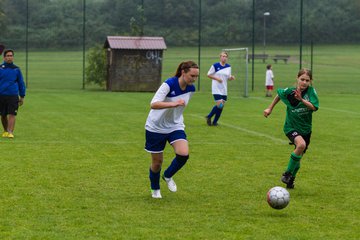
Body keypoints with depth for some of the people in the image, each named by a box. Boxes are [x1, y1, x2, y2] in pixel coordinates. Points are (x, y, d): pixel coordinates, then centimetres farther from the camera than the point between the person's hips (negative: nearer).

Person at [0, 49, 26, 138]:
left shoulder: (16, 69, 6)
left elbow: (21, 83, 12)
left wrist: (22, 96, 11)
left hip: (13, 96, -1)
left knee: (12, 115, -12)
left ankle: (10, 132, -17)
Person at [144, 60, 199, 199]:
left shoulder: (191, 89, -6)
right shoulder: (169, 84, -25)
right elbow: (153, 104, -37)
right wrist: (174, 104, -47)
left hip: (175, 126, 4)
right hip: (156, 127, -4)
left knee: (183, 154, -20)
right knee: (157, 162, 6)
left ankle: (168, 176, 10)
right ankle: (155, 189, 35)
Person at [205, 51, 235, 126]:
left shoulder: (228, 67, 7)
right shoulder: (215, 66, -7)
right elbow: (209, 74, -1)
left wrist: (231, 78, -7)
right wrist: (216, 78, -15)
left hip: (224, 90, 6)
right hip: (216, 89, -6)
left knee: (221, 106, 5)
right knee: (219, 105, -16)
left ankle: (215, 122, 20)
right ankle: (209, 117, 6)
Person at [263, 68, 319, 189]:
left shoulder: (311, 91, -12)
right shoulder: (289, 92, -12)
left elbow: (314, 107, -24)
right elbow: (279, 95, 10)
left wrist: (301, 99, -36)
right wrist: (270, 108, 14)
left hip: (305, 129, 3)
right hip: (291, 127, -3)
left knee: (298, 157, 13)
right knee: (301, 144, -32)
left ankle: (291, 179, 39)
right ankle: (287, 173, -17)